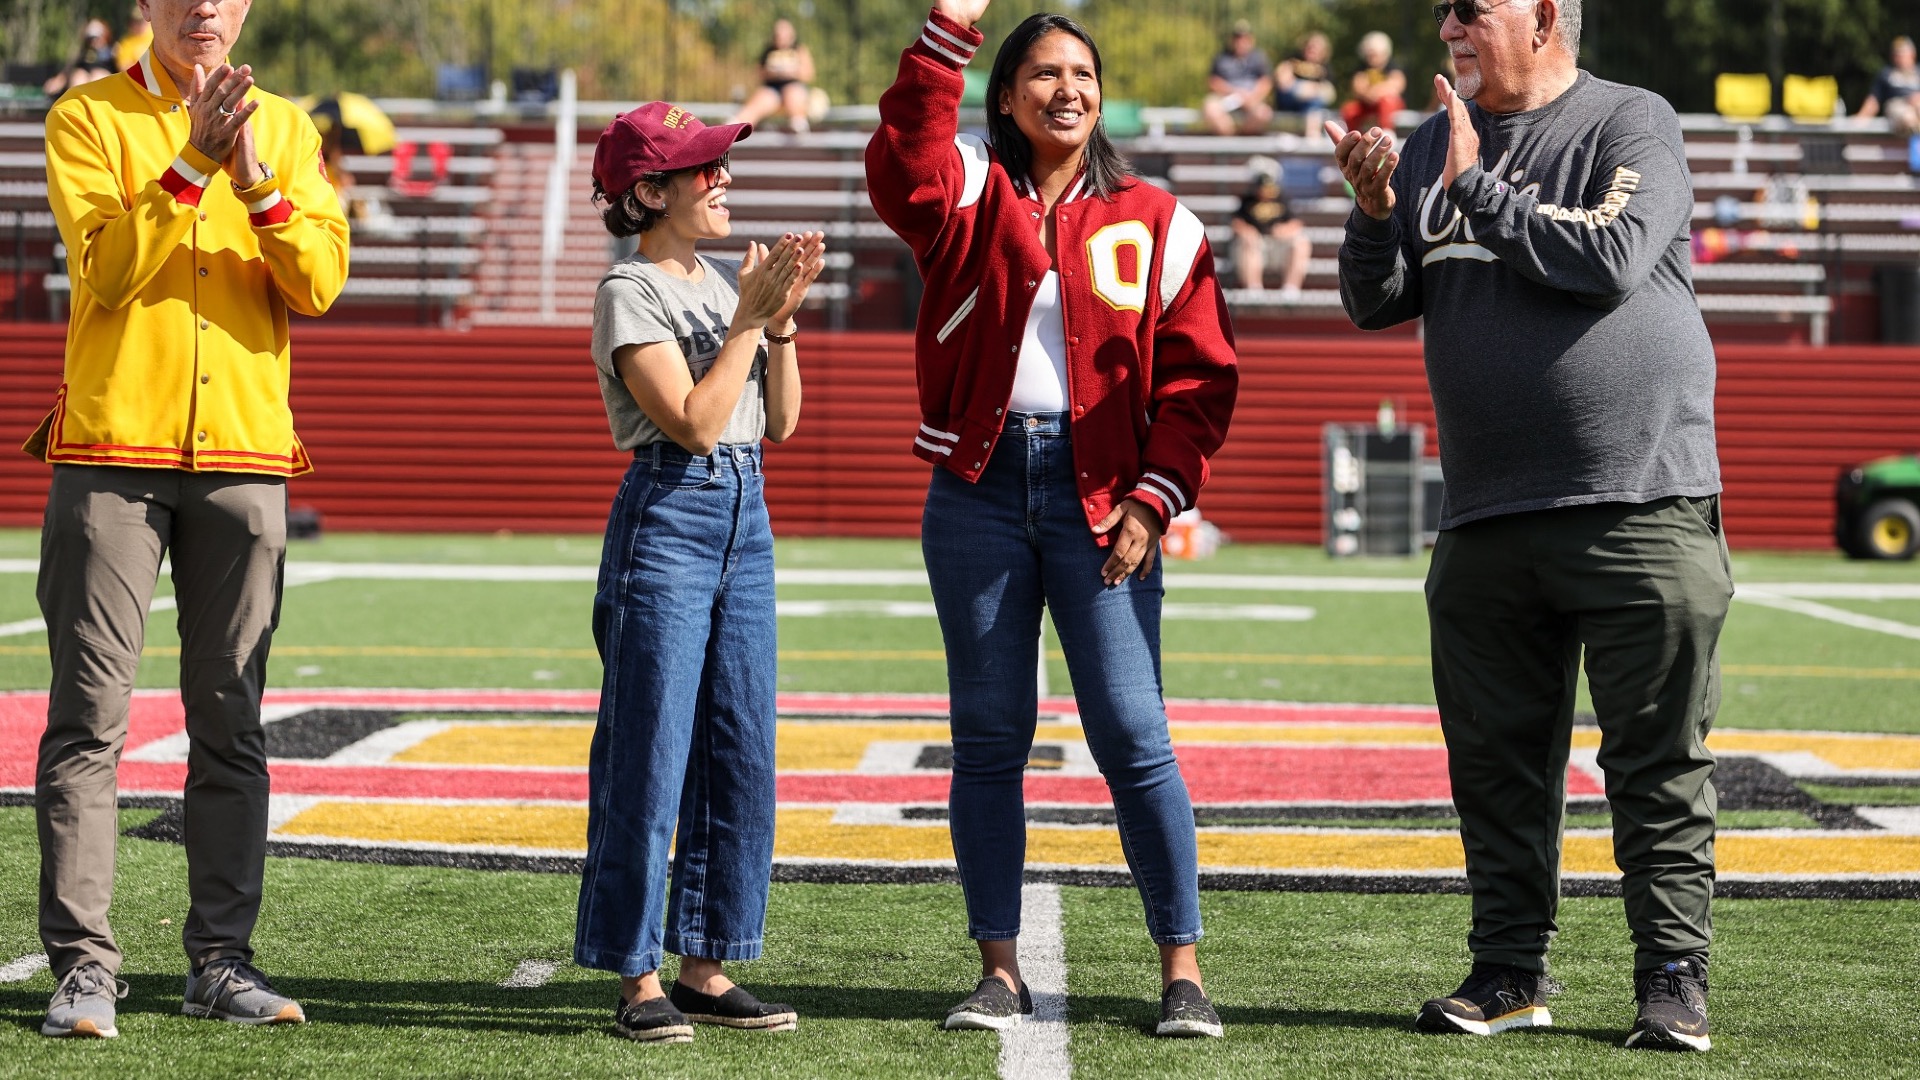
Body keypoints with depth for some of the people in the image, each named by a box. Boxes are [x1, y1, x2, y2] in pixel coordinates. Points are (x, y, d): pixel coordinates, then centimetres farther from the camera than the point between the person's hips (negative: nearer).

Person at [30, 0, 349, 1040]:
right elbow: (107, 270, -11)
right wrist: (190, 164, -19)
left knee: (230, 720, 4)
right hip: (113, 452, -3)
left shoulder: (287, 127, 12)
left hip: (245, 455, 3)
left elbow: (319, 283, 0)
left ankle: (222, 957, 8)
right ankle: (82, 963, -3)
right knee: (89, 717, -4)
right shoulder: (89, 118, 3)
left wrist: (259, 184, -15)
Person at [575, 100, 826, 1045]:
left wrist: (782, 320, 1)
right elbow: (694, 422, -17)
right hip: (668, 517, -7)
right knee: (651, 756, -5)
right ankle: (638, 977, 0)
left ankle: (707, 968, 14)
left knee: (741, 755, 7)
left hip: (744, 521, 8)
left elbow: (779, 424, 12)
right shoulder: (631, 292, -8)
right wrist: (752, 318, -13)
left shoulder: (728, 280, 13)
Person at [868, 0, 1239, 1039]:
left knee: (1133, 735, -6)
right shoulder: (971, 195, 6)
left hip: (1099, 495, -1)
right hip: (980, 489, 1)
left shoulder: (1154, 222, 6)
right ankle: (999, 970, 12)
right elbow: (904, 165, -18)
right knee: (989, 737, 5)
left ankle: (1182, 970, 0)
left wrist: (1155, 499, -6)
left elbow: (1199, 375, 5)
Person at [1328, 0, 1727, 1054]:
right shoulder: (1435, 143, 15)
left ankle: (1674, 977, 4)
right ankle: (1510, 974, 16)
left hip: (1640, 502, -5)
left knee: (1659, 766, -2)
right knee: (1496, 764, 8)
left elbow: (1611, 262, -18)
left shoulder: (1632, 124, -2)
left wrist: (1475, 189, -13)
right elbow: (1375, 304, 13)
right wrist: (1376, 210, -6)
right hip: (1485, 516, 6)